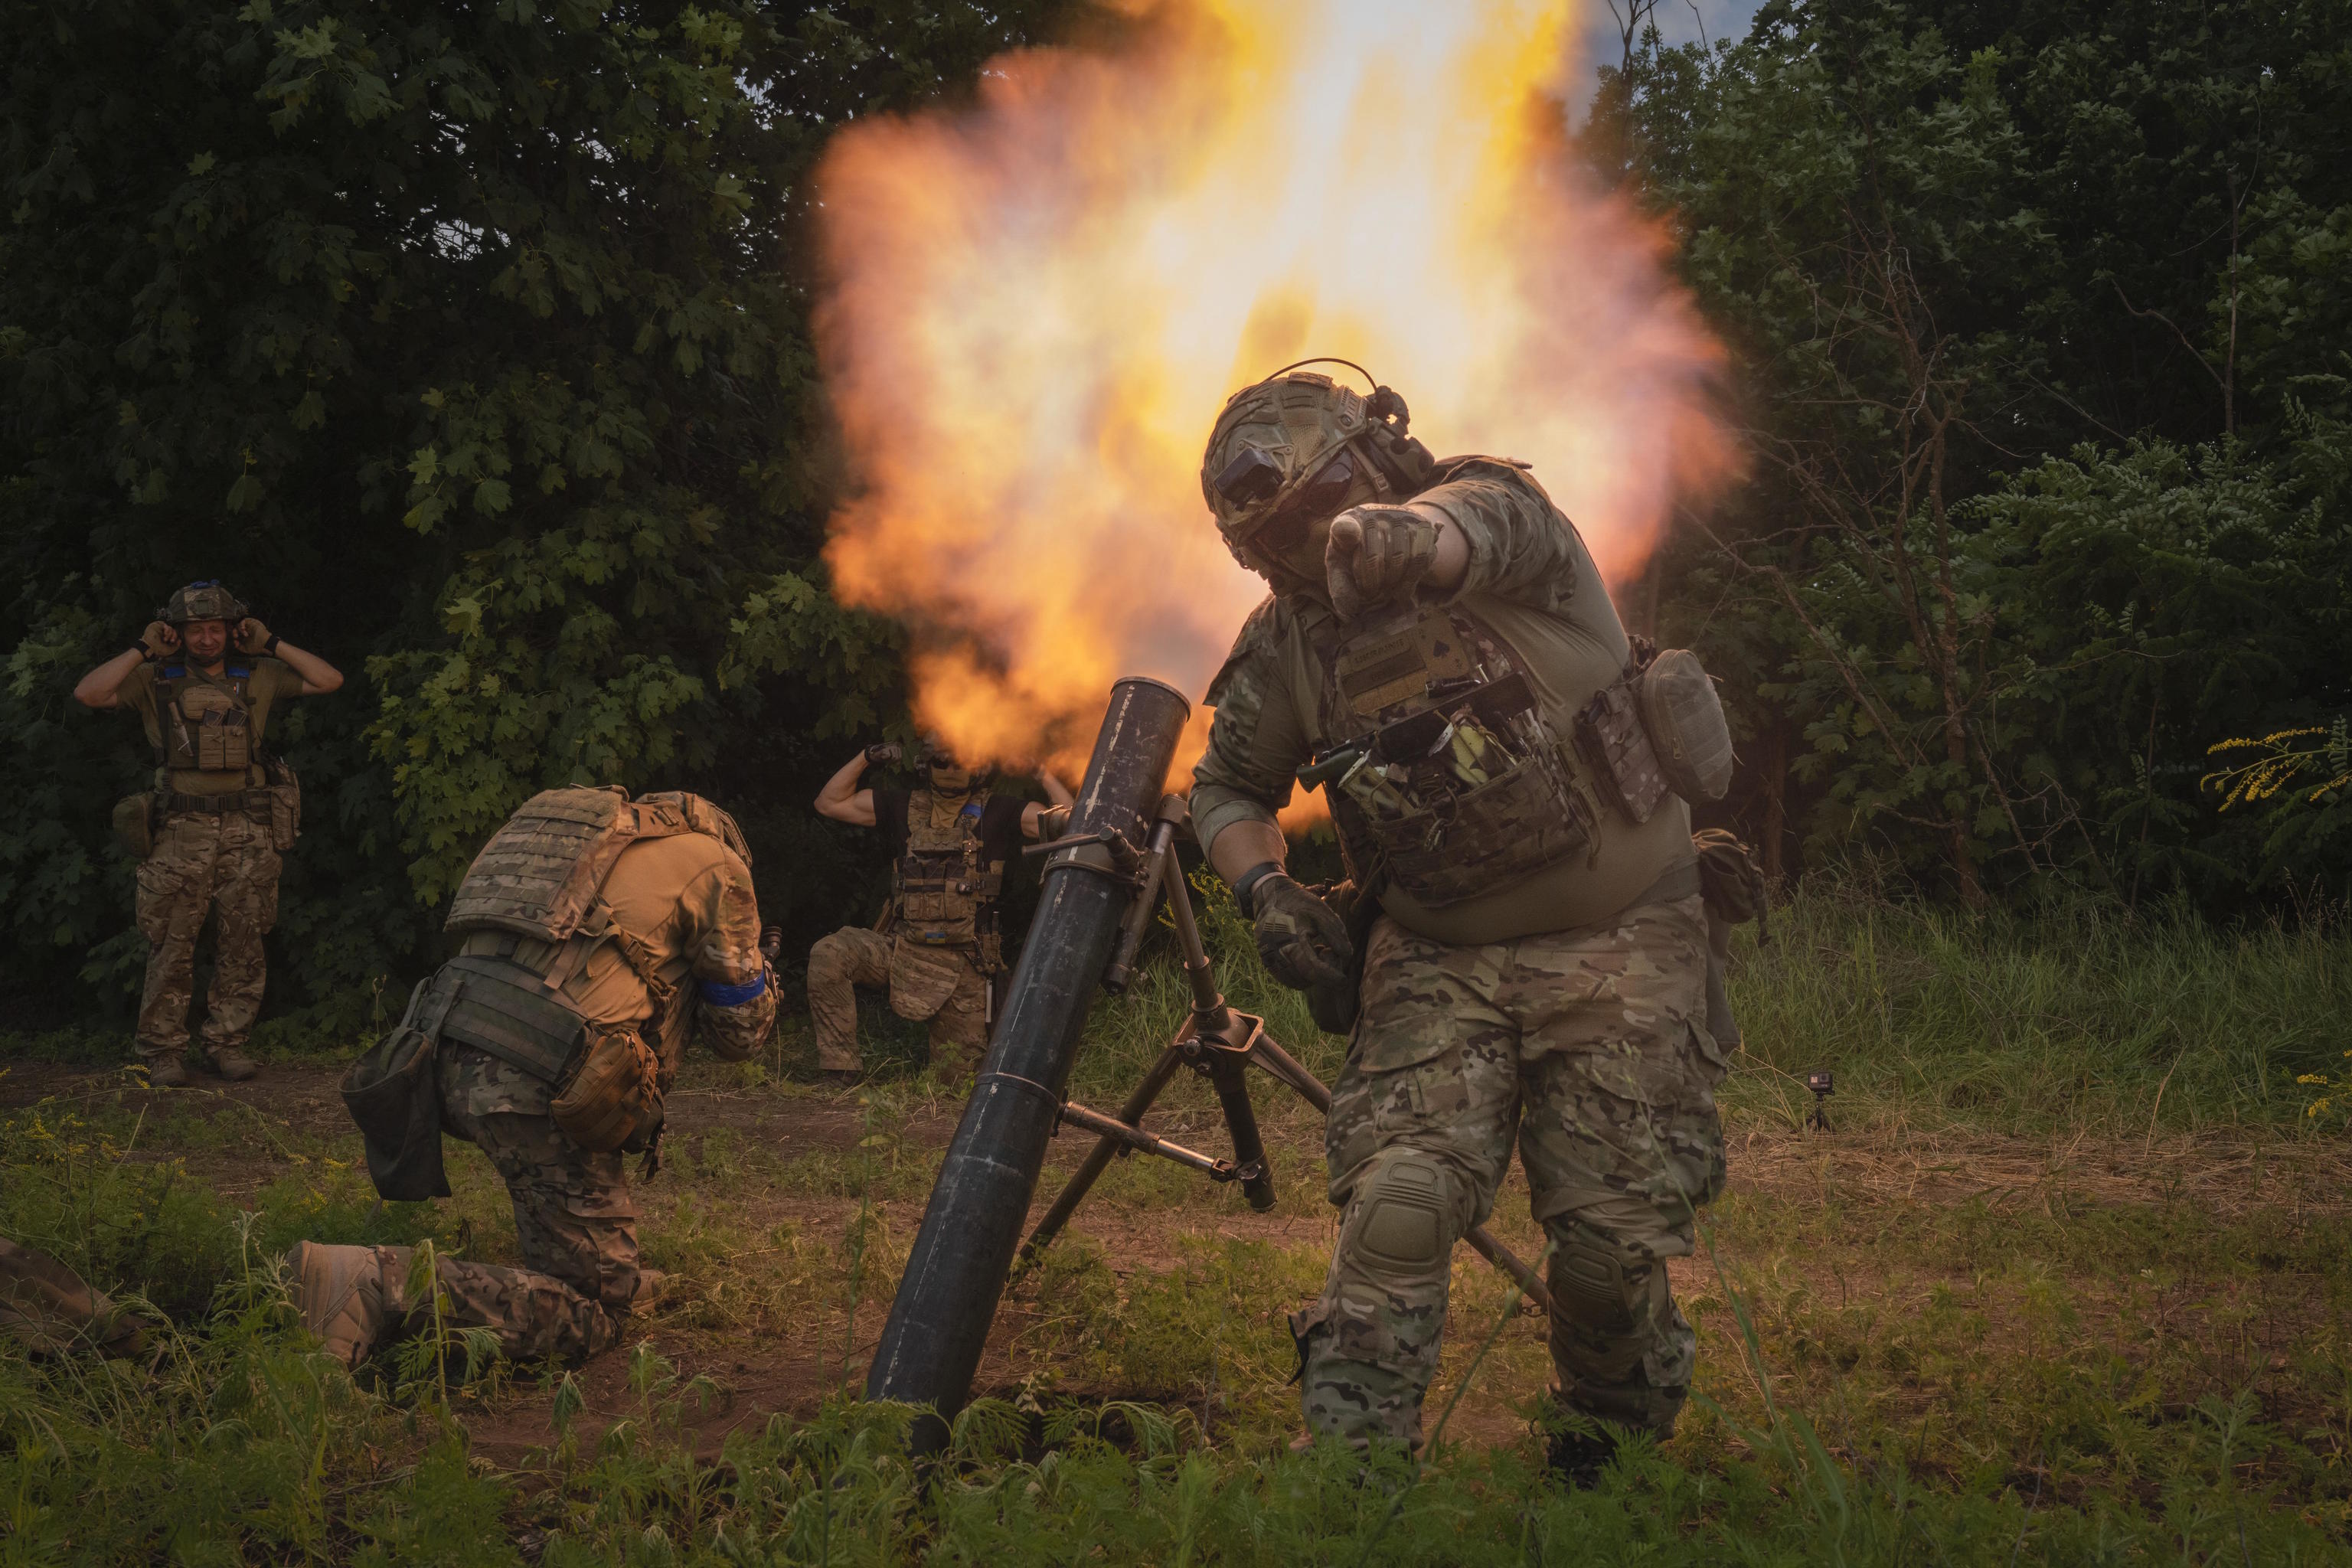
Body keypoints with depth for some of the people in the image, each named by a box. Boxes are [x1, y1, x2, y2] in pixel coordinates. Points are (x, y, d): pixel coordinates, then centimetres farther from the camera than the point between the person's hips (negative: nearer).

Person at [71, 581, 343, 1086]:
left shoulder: (257, 677, 11)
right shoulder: (155, 680, 5)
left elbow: (330, 680, 8)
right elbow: (88, 694, -6)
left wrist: (272, 645, 5)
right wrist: (142, 650, -3)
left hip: (248, 830, 2)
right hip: (181, 831, -2)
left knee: (242, 944, 3)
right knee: (172, 946, -3)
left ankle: (225, 1043, 12)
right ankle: (162, 1052, 3)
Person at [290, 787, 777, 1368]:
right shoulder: (714, 861, 10)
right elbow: (741, 1033, 13)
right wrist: (755, 971, 34)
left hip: (448, 1058, 8)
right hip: (542, 1088, -8)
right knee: (594, 1312, -2)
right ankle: (386, 1285, -19)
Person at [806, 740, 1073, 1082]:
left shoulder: (998, 814, 3)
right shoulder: (903, 807, 10)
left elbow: (1068, 820, -5)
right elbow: (829, 803, 12)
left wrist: (1040, 771, -9)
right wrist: (866, 758, 3)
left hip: (962, 962, -2)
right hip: (902, 949, 2)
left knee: (958, 1073, 3)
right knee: (829, 954, -27)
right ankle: (839, 1069, -22)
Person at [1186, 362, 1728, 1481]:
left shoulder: (1499, 510, -11)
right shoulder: (1288, 646, 0)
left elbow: (1473, 526, -36)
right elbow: (1226, 784, 15)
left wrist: (1400, 537, -60)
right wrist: (1265, 890, -6)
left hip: (1618, 940, -2)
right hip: (1438, 958, 3)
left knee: (1613, 1238, -3)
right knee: (1399, 1201, -18)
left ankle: (1610, 1459, 24)